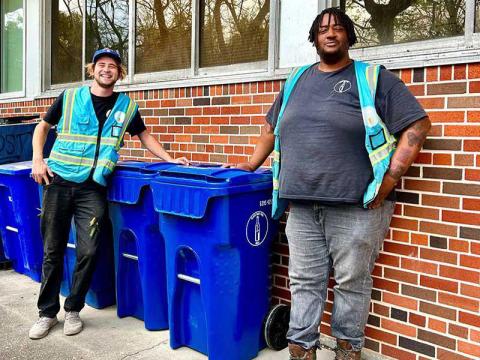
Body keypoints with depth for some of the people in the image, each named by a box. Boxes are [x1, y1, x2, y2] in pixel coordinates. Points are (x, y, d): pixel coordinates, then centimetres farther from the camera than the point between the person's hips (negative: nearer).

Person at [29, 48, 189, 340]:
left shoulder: (127, 107, 8)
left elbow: (144, 136, 19)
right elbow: (43, 127, 16)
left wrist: (170, 159, 9)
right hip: (59, 181, 0)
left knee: (88, 252, -5)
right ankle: (47, 313, 22)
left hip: (93, 187, 0)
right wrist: (38, 160, 2)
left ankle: (73, 309, 17)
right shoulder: (69, 98, 6)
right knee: (53, 250, 6)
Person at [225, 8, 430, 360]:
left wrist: (390, 178, -10)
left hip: (356, 205, -3)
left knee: (352, 282, 7)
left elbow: (417, 124, -3)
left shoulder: (375, 79, 2)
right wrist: (252, 165, 23)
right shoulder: (296, 81, 16)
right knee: (304, 281, 8)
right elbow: (272, 127, 27)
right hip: (302, 204, 4)